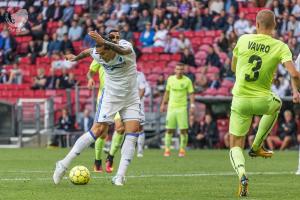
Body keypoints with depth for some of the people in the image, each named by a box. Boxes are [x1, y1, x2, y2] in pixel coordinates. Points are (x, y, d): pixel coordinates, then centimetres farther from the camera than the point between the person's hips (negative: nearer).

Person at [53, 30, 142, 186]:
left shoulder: (126, 47, -24)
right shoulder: (98, 55, -15)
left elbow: (121, 50, -50)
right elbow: (88, 51, 10)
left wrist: (104, 42, -69)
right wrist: (76, 58, 32)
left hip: (131, 99, 0)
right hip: (110, 97, 0)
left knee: (133, 132, -15)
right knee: (98, 130, -12)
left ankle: (120, 176, -13)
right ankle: (64, 164, -6)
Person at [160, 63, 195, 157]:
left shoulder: (187, 81, -1)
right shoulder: (170, 79, 7)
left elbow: (191, 93, 0)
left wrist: (192, 105, -12)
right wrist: (163, 104, 15)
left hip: (182, 108, -2)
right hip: (171, 107, 2)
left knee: (183, 130, -5)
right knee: (169, 130, 0)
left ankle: (182, 150, 2)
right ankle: (167, 149, 6)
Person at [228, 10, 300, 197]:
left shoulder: (243, 40, -3)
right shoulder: (280, 47, -8)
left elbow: (233, 67, 12)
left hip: (240, 100, 0)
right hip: (263, 101, 0)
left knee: (235, 146, 11)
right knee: (276, 104, 39)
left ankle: (242, 174, -20)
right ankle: (257, 147, 35)